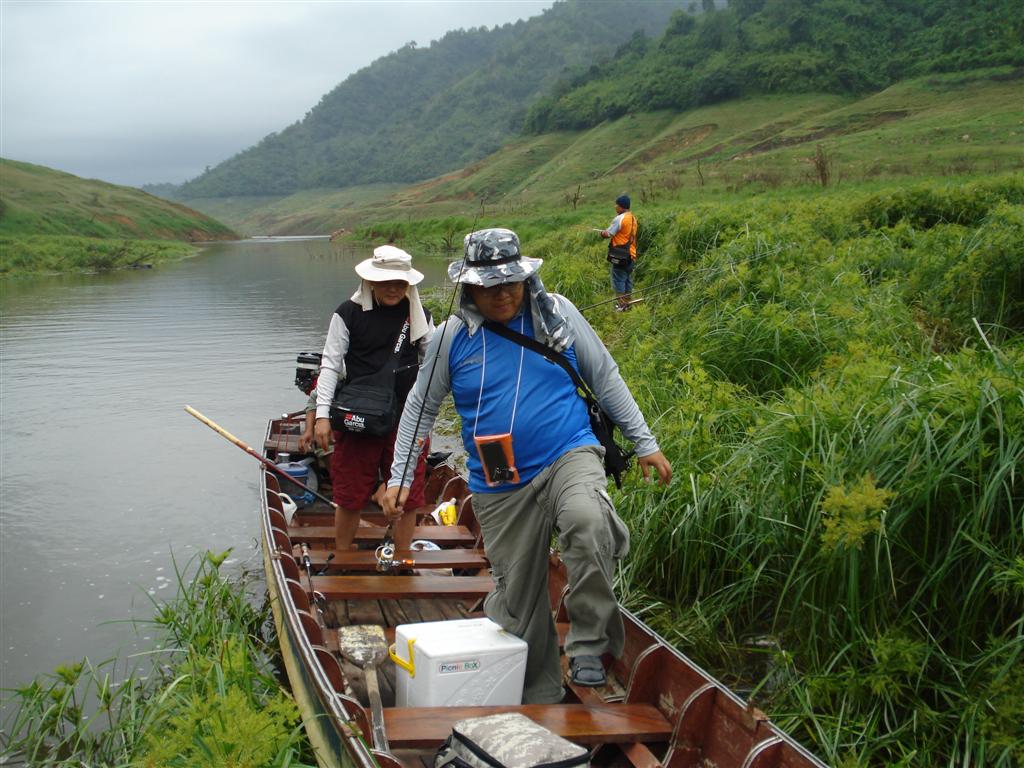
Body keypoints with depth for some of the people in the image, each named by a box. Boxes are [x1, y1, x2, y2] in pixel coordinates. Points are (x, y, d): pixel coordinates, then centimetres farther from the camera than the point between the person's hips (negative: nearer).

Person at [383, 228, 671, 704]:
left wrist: (644, 443, 10)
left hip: (569, 456, -1)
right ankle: (538, 699, 26)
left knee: (587, 522, -35)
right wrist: (399, 478, 7)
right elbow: (420, 407, 12)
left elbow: (606, 378, 10)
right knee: (517, 598, 6)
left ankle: (588, 643, -18)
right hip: (501, 488, 2)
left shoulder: (557, 314, 2)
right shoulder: (453, 336, 2)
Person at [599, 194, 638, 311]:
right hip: (631, 254, 8)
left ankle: (621, 305, -2)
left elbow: (608, 234, -15)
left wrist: (603, 232, 6)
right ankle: (628, 303, 19)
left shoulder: (619, 219, -16)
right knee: (628, 279, 14)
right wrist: (607, 232, 17)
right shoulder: (633, 218, 11)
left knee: (618, 279, -2)